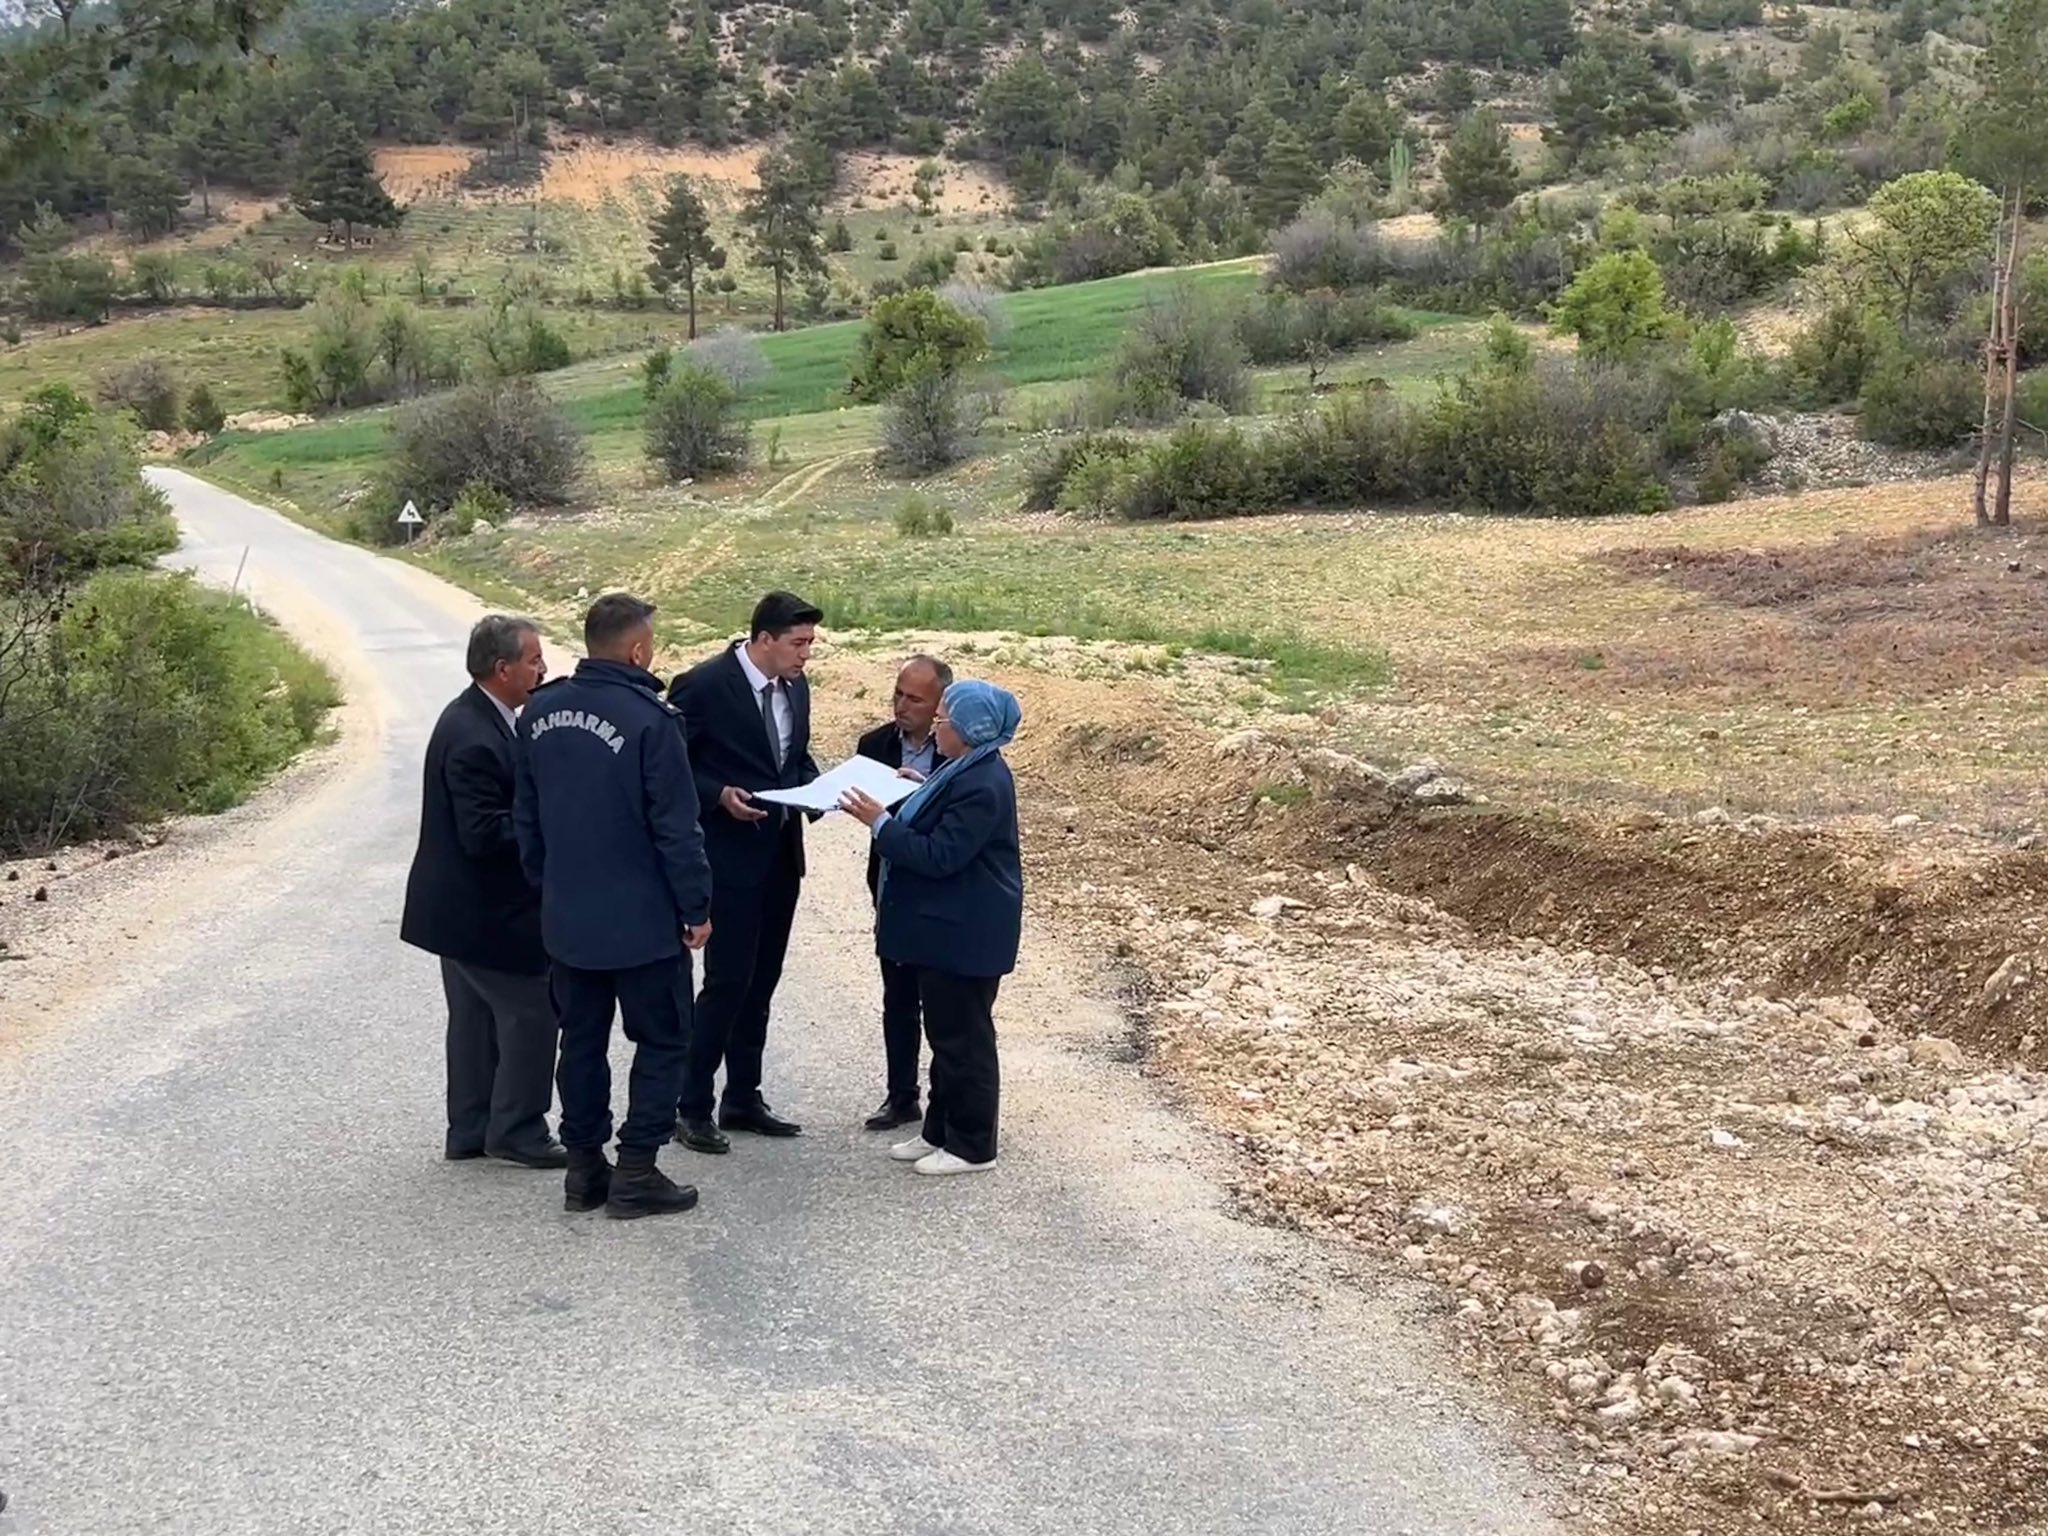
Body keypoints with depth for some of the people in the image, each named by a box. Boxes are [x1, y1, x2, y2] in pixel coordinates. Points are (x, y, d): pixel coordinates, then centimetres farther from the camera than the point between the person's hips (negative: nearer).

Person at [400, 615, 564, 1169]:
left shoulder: (480, 719, 6)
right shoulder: (473, 738, -25)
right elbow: (484, 834, -27)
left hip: (465, 908, 10)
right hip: (487, 913, -10)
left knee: (476, 1016, 18)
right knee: (531, 1013, 0)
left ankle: (471, 1131, 28)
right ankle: (517, 1133, 11)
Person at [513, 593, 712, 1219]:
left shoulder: (539, 712, 3)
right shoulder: (647, 719, -18)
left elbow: (525, 815, 12)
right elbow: (675, 827, -16)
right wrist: (696, 907, -7)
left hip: (566, 917, 6)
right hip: (643, 920, -6)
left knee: (581, 1039, 15)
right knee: (661, 1040, 6)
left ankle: (584, 1167, 21)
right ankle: (636, 1172, 5)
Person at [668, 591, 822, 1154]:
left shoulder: (794, 687, 7)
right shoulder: (704, 685, -15)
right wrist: (720, 795, -23)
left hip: (781, 853, 7)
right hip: (728, 854, -7)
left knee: (761, 980, 13)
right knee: (728, 980, -7)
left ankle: (743, 1097, 24)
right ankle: (691, 1106, 5)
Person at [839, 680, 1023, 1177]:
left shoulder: (982, 785, -23)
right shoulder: (964, 770, 9)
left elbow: (940, 856, -25)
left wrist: (880, 822, -21)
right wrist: (892, 810, 5)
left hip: (966, 934, -11)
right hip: (946, 929, 11)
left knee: (963, 1036, 0)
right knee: (946, 1032, 17)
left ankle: (971, 1145, 11)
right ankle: (939, 1131, 28)